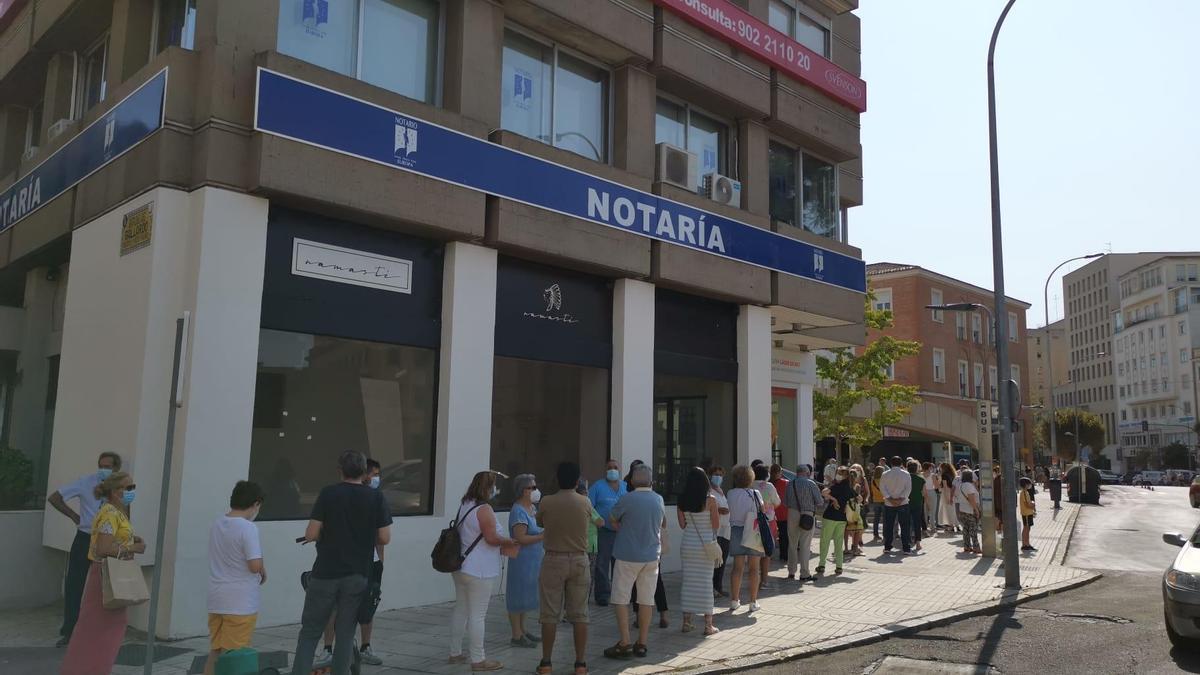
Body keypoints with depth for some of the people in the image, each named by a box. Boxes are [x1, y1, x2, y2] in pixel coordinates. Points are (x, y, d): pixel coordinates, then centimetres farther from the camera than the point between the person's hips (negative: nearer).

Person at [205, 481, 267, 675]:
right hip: (240, 603, -7)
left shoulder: (216, 524, 7)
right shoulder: (248, 528, -17)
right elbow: (255, 565, -23)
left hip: (216, 600, 7)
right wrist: (262, 569, 0)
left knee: (215, 652, 15)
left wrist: (260, 570, 12)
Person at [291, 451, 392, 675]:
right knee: (345, 633, 10)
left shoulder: (328, 493, -6)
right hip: (358, 576, 1)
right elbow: (384, 538, -2)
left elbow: (311, 534, -8)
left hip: (325, 574, -1)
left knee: (310, 631, 9)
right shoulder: (376, 497, -2)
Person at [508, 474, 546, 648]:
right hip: (522, 560, -9)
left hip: (534, 560, 9)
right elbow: (521, 538, -23)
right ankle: (516, 636, 5)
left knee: (526, 596, 16)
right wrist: (543, 536, -22)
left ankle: (522, 630, 27)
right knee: (519, 596, -2)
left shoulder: (532, 507, 11)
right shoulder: (518, 511, -18)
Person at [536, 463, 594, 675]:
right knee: (579, 614, 8)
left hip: (553, 560, -1)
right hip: (580, 561, 1)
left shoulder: (546, 502, -7)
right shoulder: (585, 502, -4)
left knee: (550, 614, 6)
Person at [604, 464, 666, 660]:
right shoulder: (659, 500, 2)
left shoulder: (627, 499, -14)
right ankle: (641, 644, 13)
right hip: (652, 556, 5)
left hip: (628, 555, -5)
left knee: (621, 600, 4)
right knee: (646, 600, 9)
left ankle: (624, 644, 2)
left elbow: (613, 519, 0)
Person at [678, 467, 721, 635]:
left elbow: (682, 525, 4)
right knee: (705, 583, 4)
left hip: (688, 545, 3)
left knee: (688, 582, 10)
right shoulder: (710, 500, -12)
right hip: (706, 544, -3)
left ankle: (687, 622, 15)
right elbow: (716, 525, -7)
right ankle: (708, 624, 8)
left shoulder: (682, 501, -2)